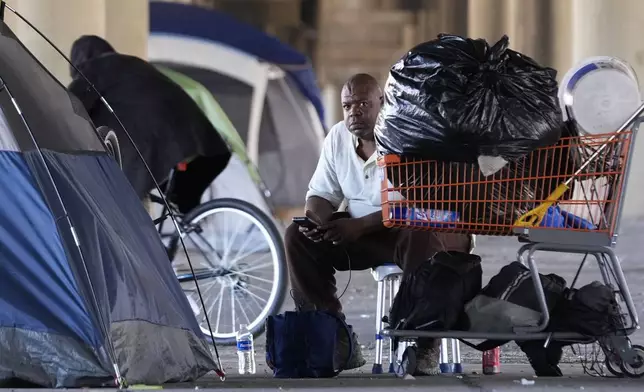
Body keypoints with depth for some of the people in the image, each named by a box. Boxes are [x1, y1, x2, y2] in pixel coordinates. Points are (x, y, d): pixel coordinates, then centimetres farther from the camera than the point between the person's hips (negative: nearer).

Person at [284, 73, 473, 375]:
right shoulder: (337, 137, 2)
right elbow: (321, 194, 8)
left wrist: (360, 226, -35)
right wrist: (316, 219, -18)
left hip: (420, 228, -6)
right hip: (360, 235, 6)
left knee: (419, 240, -41)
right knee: (298, 237, -12)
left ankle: (425, 346, -29)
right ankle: (334, 339, -11)